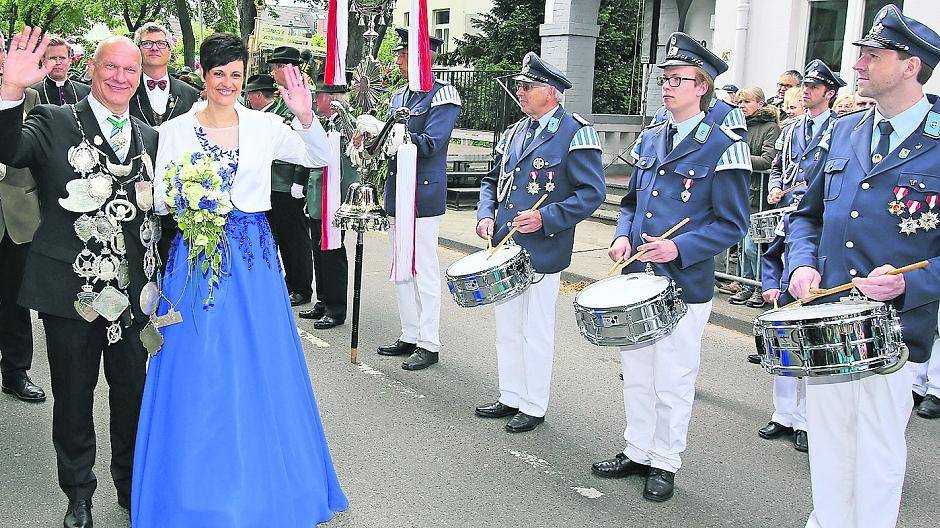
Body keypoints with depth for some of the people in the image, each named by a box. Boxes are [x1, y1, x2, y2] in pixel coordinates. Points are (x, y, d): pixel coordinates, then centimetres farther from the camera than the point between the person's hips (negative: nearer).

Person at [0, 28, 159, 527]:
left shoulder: (149, 137, 8)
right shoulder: (54, 122, -4)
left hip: (133, 291, 3)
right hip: (70, 290, -3)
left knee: (132, 393, 15)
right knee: (73, 398, 12)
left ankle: (132, 487, 35)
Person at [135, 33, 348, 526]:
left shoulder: (264, 125, 3)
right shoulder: (175, 129, 1)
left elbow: (319, 158, 3)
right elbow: (160, 200, 4)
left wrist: (306, 118, -13)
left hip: (253, 258, 1)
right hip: (197, 257, -1)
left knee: (259, 368, 8)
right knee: (198, 371, 2)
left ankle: (261, 481, 27)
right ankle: (202, 484, 19)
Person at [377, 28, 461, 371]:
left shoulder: (442, 95, -10)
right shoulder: (400, 95, 15)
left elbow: (430, 144, -20)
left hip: (424, 195, -8)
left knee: (424, 272, -2)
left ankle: (429, 345, 7)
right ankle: (410, 337, 25)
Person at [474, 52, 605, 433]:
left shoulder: (575, 133, -10)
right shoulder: (515, 132, 12)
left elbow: (592, 192, -13)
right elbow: (493, 180, 21)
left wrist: (545, 218, -20)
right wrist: (486, 215, 2)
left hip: (541, 252, -7)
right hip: (505, 247, 7)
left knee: (536, 332, 3)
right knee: (507, 328, 16)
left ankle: (534, 407, 17)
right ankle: (511, 397, 30)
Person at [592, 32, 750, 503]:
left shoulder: (722, 145, -10)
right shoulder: (651, 138, 9)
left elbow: (731, 226, -10)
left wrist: (679, 248, -22)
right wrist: (623, 236, 0)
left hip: (684, 284, -6)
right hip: (637, 277, 6)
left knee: (672, 382, 6)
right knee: (635, 372, 16)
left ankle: (665, 464, 23)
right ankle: (637, 452, 33)